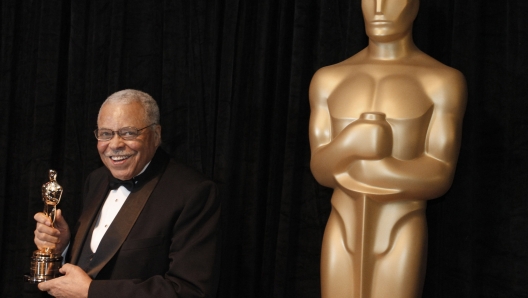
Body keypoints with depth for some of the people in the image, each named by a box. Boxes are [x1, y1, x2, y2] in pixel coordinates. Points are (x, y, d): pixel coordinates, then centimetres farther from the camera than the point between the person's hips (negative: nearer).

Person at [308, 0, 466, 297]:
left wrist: (356, 169, -13)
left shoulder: (443, 82, -3)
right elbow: (321, 168, -2)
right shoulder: (329, 80, 8)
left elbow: (440, 177, -9)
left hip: (400, 240, -3)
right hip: (343, 236, 4)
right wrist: (352, 142, -25)